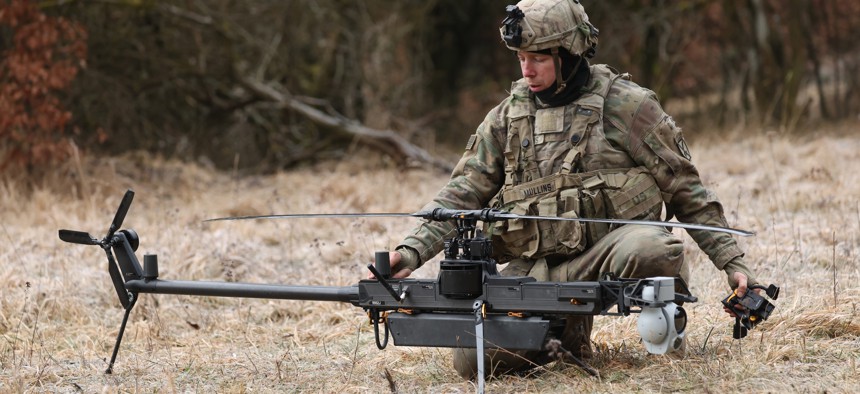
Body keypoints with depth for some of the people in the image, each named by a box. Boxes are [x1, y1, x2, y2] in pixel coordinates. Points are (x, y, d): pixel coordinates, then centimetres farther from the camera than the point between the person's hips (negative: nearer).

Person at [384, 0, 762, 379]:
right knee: (471, 358, -17)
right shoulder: (507, 117, 13)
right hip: (534, 269, 3)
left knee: (654, 250, -37)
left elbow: (686, 190, 3)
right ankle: (556, 332, 12)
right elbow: (462, 194, 11)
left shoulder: (625, 105, 0)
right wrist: (411, 251, -5)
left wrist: (732, 261, -2)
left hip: (606, 254, -3)